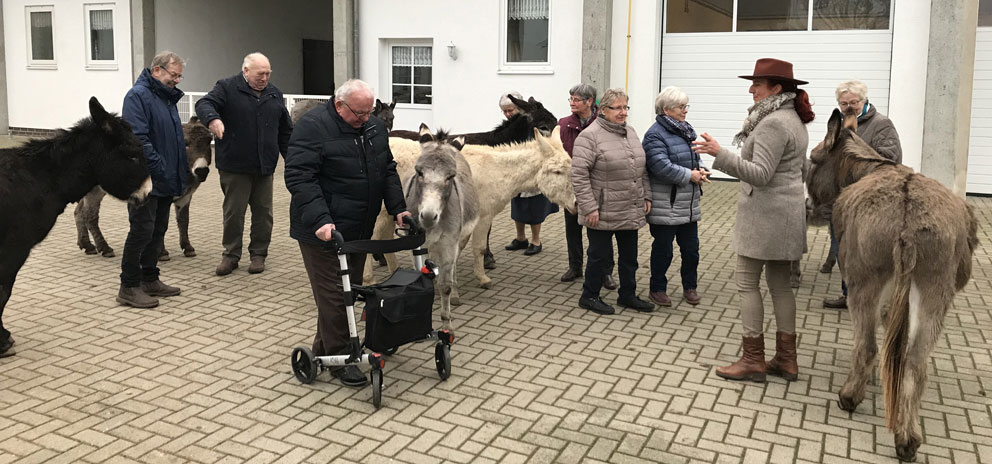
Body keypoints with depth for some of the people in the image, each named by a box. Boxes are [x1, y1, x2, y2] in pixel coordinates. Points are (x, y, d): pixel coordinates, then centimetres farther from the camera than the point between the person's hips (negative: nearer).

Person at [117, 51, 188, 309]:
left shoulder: (168, 97, 16)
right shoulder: (138, 96, -13)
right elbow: (138, 139, -23)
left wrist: (181, 168, 15)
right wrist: (160, 167, -23)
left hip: (166, 181, 9)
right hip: (146, 181, -9)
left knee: (157, 231, 15)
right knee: (141, 232, -5)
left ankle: (150, 280, 26)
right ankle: (129, 287, 4)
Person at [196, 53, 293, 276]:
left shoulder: (274, 94, 13)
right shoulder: (227, 88, -2)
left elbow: (285, 130, 17)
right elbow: (204, 104, -16)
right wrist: (212, 118, -39)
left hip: (265, 166, 4)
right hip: (235, 166, -4)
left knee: (263, 211, 9)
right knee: (233, 211, 3)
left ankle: (258, 253, 21)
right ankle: (231, 254, 16)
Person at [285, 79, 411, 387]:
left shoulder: (374, 128, 7)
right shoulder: (312, 127, -16)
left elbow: (387, 171, 17)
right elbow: (299, 178, -22)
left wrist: (398, 208, 6)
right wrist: (320, 219, -32)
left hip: (359, 229, 8)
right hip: (323, 231, -7)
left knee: (350, 289, 14)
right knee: (333, 294, -4)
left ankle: (324, 347, 29)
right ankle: (339, 358, 8)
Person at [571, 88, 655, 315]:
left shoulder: (630, 132, 11)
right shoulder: (590, 136, -13)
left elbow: (641, 168, 19)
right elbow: (579, 174, -18)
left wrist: (646, 196, 12)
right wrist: (589, 208, -20)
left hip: (631, 212, 7)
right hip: (603, 213, -7)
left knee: (629, 255, 15)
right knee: (601, 255, 4)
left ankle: (628, 295, 30)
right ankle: (589, 296, 20)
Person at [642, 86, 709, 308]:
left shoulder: (686, 130, 13)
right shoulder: (655, 135, -14)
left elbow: (695, 157, 20)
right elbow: (662, 166, -24)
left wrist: (701, 170, -3)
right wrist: (690, 176, -17)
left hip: (689, 204, 8)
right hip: (665, 205, -8)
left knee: (691, 248, 13)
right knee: (663, 249, 4)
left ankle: (689, 287, 30)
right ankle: (657, 289, 20)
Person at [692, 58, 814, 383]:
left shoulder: (772, 124, -18)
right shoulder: (794, 120, 14)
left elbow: (760, 174, -25)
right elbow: (802, 170, 22)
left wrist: (720, 154, -30)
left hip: (764, 214, -10)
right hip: (788, 212, 10)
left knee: (747, 283, -3)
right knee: (780, 283, 13)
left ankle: (753, 360, 1)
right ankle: (786, 359, 18)